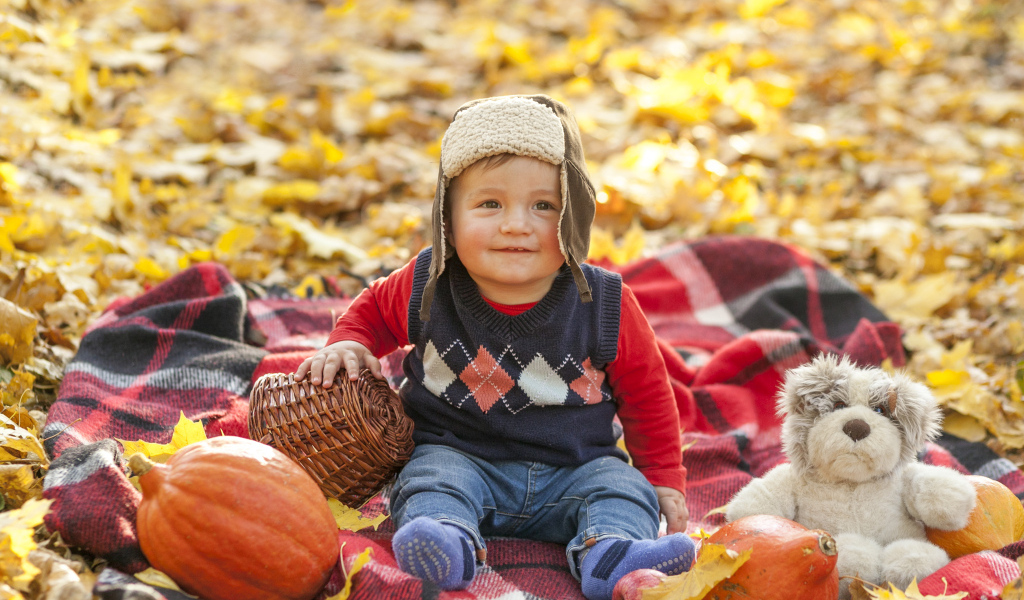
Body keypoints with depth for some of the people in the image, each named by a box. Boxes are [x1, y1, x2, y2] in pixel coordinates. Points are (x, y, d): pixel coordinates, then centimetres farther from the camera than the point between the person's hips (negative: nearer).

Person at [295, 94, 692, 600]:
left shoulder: (604, 304, -8)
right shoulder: (427, 287, -7)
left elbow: (645, 391, 6)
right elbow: (373, 311, 17)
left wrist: (664, 477, 9)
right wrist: (346, 345, -4)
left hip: (573, 468, 1)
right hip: (458, 452, 0)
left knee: (621, 487, -23)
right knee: (430, 478, -28)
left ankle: (609, 552, -48)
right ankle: (449, 541, -54)